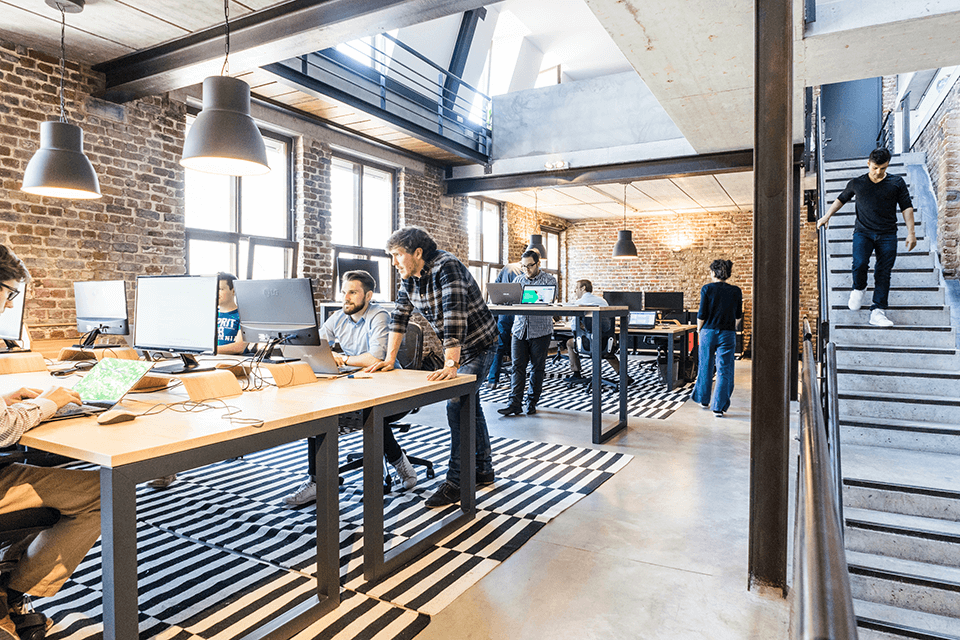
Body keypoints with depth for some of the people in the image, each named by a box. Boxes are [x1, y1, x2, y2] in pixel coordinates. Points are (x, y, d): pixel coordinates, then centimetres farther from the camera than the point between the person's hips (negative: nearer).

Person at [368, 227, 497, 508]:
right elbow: (399, 316, 1)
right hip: (456, 347, 9)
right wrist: (389, 359, -5)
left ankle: (456, 481, -6)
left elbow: (454, 317, -37)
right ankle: (483, 470, 30)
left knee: (458, 406, -16)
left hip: (478, 345, -9)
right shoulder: (409, 277, -1)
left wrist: (451, 365, -42)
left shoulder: (446, 267, -28)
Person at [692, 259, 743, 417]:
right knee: (724, 371, 3)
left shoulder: (707, 289, -8)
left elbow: (702, 314, -7)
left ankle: (704, 400, 29)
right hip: (727, 334, 1)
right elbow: (738, 315, 7)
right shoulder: (736, 291, -1)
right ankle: (719, 407, 2)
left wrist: (699, 329, 8)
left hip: (708, 332, 0)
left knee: (705, 367, 15)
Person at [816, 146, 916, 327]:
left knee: (883, 273, -7)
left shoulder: (897, 183, 9)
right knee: (860, 263, -24)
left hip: (887, 234, 1)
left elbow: (907, 207, 9)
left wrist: (911, 232, 2)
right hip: (863, 232, 0)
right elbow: (841, 199, 26)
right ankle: (858, 289, 9)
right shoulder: (856, 183, 10)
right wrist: (827, 216, 15)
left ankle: (878, 312, -5)